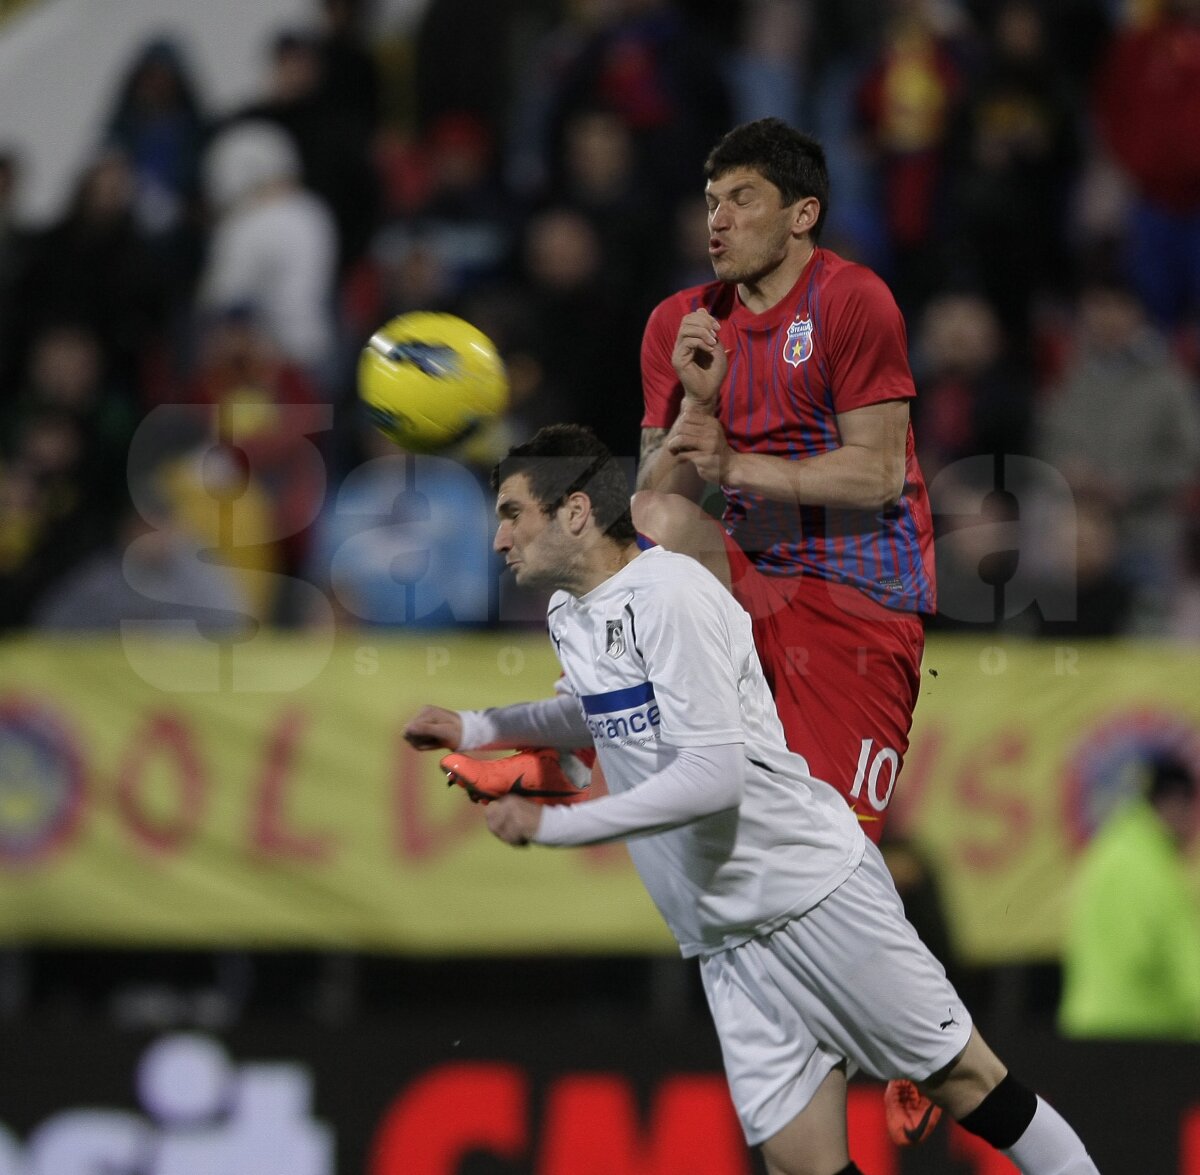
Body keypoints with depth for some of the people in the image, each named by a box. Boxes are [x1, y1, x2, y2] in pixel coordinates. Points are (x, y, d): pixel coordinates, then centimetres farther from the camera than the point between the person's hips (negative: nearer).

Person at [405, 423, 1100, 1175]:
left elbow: (713, 776, -25)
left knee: (960, 1078, 0)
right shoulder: (569, 617, 10)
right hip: (727, 940, 8)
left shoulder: (669, 593, -18)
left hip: (812, 889, -8)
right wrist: (475, 728, 22)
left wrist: (554, 826, -23)